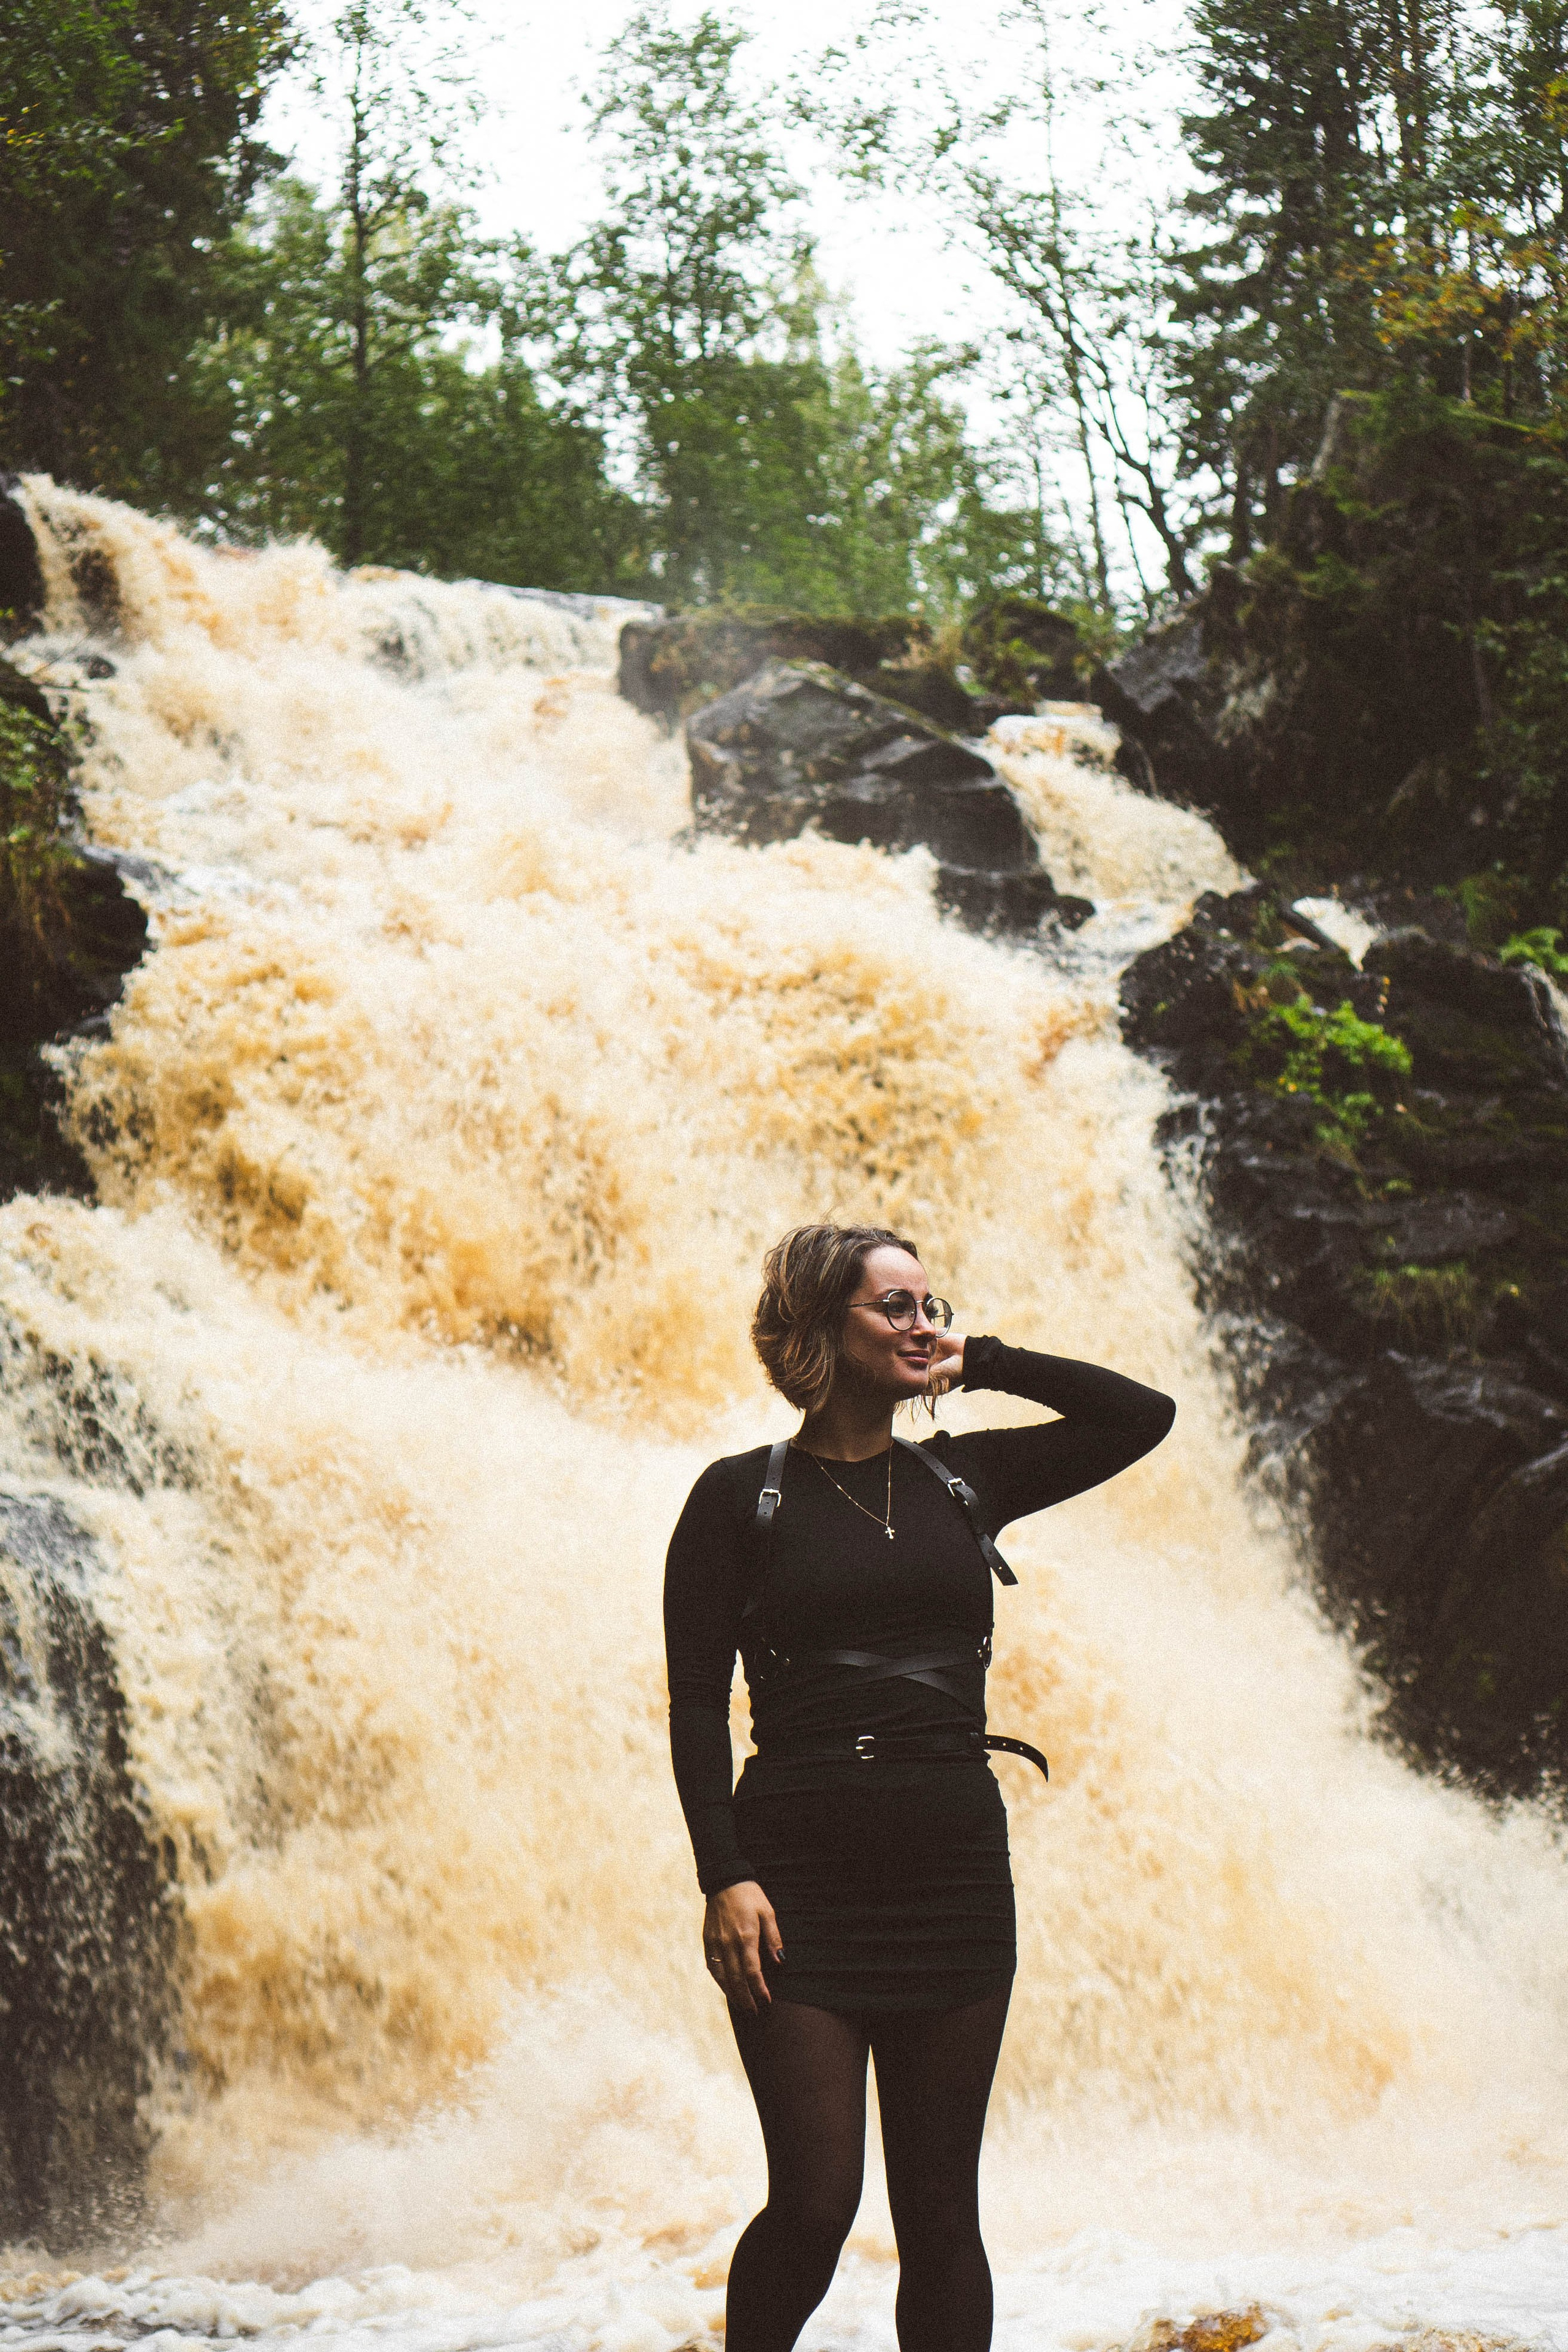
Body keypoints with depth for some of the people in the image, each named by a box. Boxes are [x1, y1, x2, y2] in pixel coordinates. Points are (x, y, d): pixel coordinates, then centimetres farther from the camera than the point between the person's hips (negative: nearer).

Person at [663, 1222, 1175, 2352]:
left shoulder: (965, 1478, 11)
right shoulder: (742, 1495, 1)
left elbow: (1144, 1415, 8)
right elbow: (696, 1704, -2)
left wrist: (981, 1362, 5)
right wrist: (724, 1876, -12)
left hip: (956, 1873, 3)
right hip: (800, 1885, -3)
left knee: (940, 2212, 5)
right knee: (816, 2202, -9)